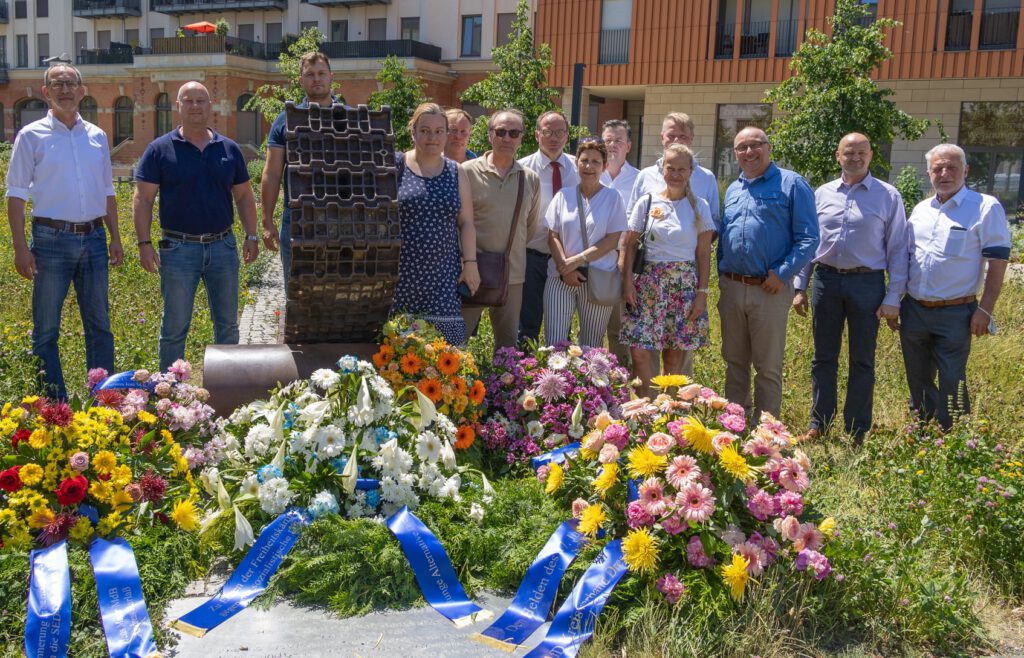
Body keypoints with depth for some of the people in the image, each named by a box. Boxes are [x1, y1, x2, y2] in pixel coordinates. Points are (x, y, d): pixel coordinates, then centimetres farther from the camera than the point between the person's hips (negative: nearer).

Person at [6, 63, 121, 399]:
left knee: (99, 324, 9)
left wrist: (115, 238, 12)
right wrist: (20, 248, -10)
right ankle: (54, 405, 10)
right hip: (52, 239, -4)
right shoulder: (31, 136, -1)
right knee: (46, 329, 1)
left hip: (93, 239, 4)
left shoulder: (97, 136, 11)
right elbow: (16, 195, -3)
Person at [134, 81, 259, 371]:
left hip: (222, 246, 3)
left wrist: (252, 235, 4)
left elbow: (244, 196, 12)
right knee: (174, 327, 5)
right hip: (179, 249, -3)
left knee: (227, 324, 12)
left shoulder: (229, 149, 8)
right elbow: (143, 199, -4)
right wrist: (144, 243, -11)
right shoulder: (160, 149, -2)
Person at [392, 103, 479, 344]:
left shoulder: (455, 173, 11)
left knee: (445, 335, -8)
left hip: (443, 274, 2)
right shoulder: (396, 166, 2)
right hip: (401, 272, -2)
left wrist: (470, 262, 4)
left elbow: (466, 222, 12)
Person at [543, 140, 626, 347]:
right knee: (554, 343, -6)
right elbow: (553, 236, 6)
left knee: (591, 346, 4)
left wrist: (577, 260, -13)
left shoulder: (612, 198, 2)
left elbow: (612, 241, -4)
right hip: (561, 278, 1)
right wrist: (564, 267, -10)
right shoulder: (563, 195, 8)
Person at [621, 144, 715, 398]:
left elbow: (704, 253, 3)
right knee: (640, 350, -8)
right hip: (648, 282, 0)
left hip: (686, 284, 0)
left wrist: (702, 292, -3)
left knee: (675, 355, 3)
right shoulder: (647, 202, 6)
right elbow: (630, 244, 5)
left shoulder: (699, 207, 6)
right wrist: (627, 281, -6)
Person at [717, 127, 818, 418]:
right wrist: (722, 278, 12)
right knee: (734, 362, 13)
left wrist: (782, 274, -16)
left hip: (769, 290, -5)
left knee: (768, 368, 2)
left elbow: (808, 238, -8)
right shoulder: (733, 189, 16)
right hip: (731, 288, 6)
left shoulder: (792, 184, -3)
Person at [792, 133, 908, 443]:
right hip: (826, 280, 2)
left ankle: (856, 433, 16)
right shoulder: (822, 194, 8)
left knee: (862, 362, 6)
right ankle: (819, 424, 21)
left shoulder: (888, 196, 1)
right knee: (823, 358, 10)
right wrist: (800, 287, 8)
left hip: (867, 283, -2)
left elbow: (898, 249, 0)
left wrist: (893, 298, -6)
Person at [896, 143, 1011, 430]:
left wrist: (985, 310, -14)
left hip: (955, 314, -5)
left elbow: (997, 262, -9)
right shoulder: (920, 210, 11)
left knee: (951, 384, -1)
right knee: (917, 381, 15)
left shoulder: (986, 207, -7)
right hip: (913, 310, 6)